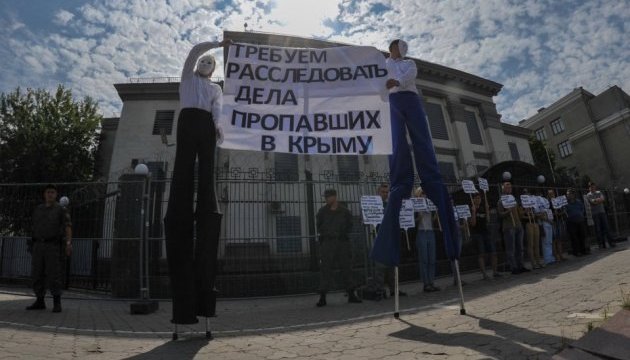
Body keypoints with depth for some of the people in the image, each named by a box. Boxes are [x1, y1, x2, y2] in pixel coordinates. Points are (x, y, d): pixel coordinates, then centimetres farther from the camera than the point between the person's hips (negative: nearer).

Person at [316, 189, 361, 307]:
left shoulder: (344, 211, 7)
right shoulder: (322, 211, 6)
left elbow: (349, 225, 10)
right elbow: (319, 227, 8)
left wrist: (343, 233, -2)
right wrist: (326, 233, -4)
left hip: (342, 242, 1)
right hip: (327, 242, -1)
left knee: (346, 267, 7)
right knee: (325, 268, -4)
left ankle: (351, 295, 17)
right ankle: (322, 297, 1)